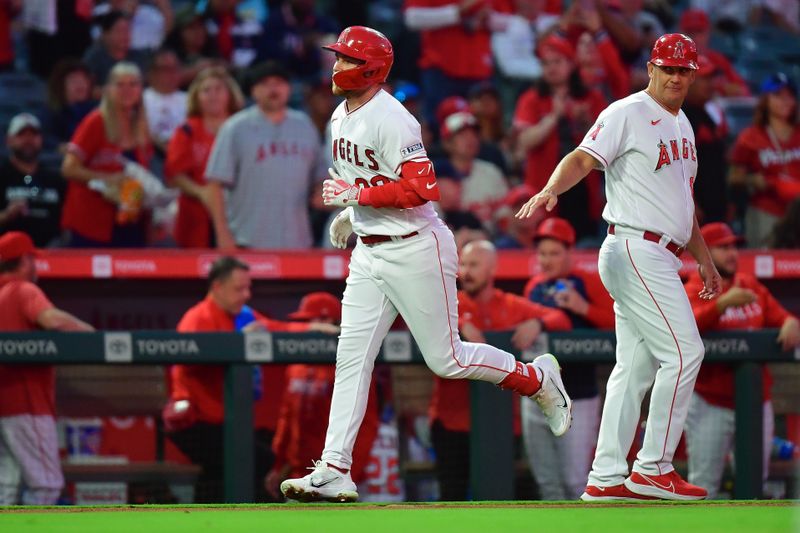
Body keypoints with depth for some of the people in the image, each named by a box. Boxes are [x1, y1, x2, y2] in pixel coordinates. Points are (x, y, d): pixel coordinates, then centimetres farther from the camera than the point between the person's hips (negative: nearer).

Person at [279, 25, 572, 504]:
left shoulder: (392, 120, -20)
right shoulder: (342, 118, 10)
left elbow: (421, 189, -28)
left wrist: (357, 195, -23)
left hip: (416, 249, -8)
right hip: (369, 253, 8)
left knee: (446, 358, -1)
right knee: (352, 358, 0)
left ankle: (537, 378, 23)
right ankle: (334, 473, -2)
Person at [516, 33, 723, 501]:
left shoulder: (682, 124, 19)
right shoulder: (627, 114, -8)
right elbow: (583, 158, -21)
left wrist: (705, 261, 28)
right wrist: (551, 190, -41)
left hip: (660, 259, 9)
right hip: (635, 248, -9)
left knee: (637, 367, 7)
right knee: (684, 352, -13)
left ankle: (606, 478, 8)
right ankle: (654, 468, -9)